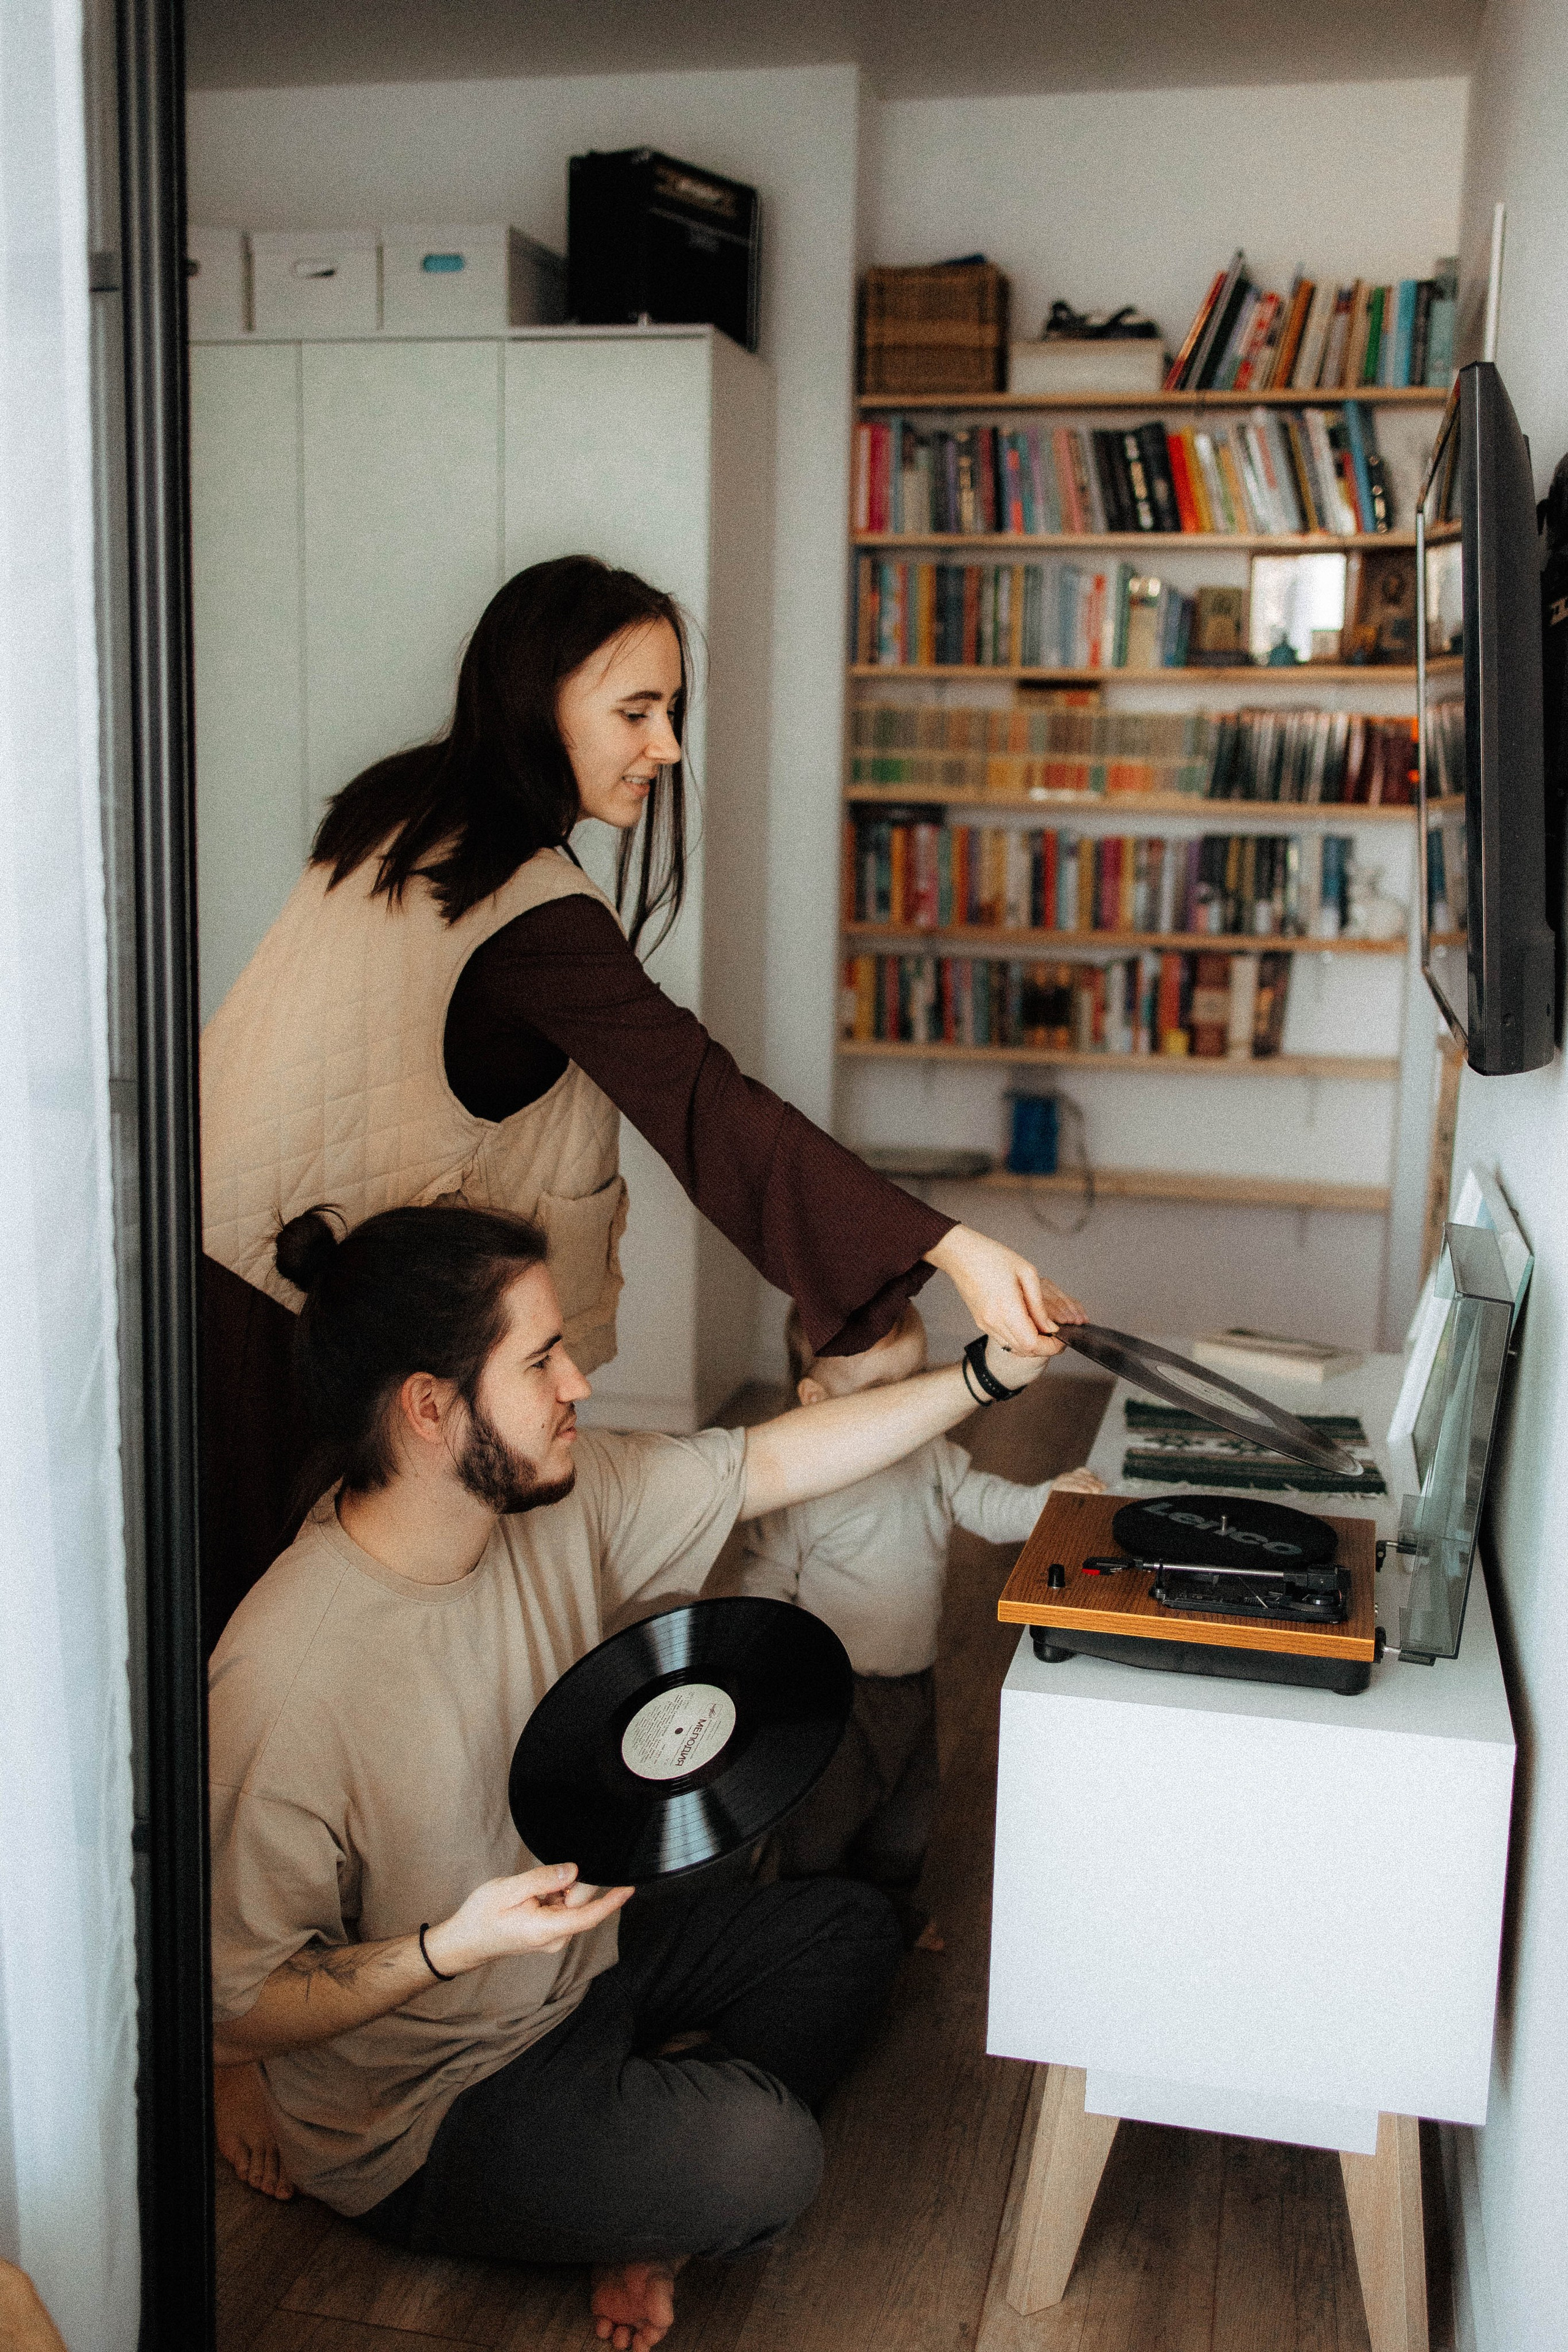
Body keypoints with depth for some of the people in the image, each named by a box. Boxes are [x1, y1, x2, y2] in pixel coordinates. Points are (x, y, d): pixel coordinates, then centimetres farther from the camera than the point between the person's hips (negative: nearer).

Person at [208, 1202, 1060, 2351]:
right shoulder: (286, 1676, -33)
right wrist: (453, 1947, -36)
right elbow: (240, 2010, -24)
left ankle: (652, 2207, 8)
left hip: (579, 1955, 8)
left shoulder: (562, 1496, -12)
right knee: (762, 2153, -26)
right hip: (418, 2112, -8)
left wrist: (990, 1371, -7)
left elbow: (772, 1462, -2)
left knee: (853, 1926, 11)